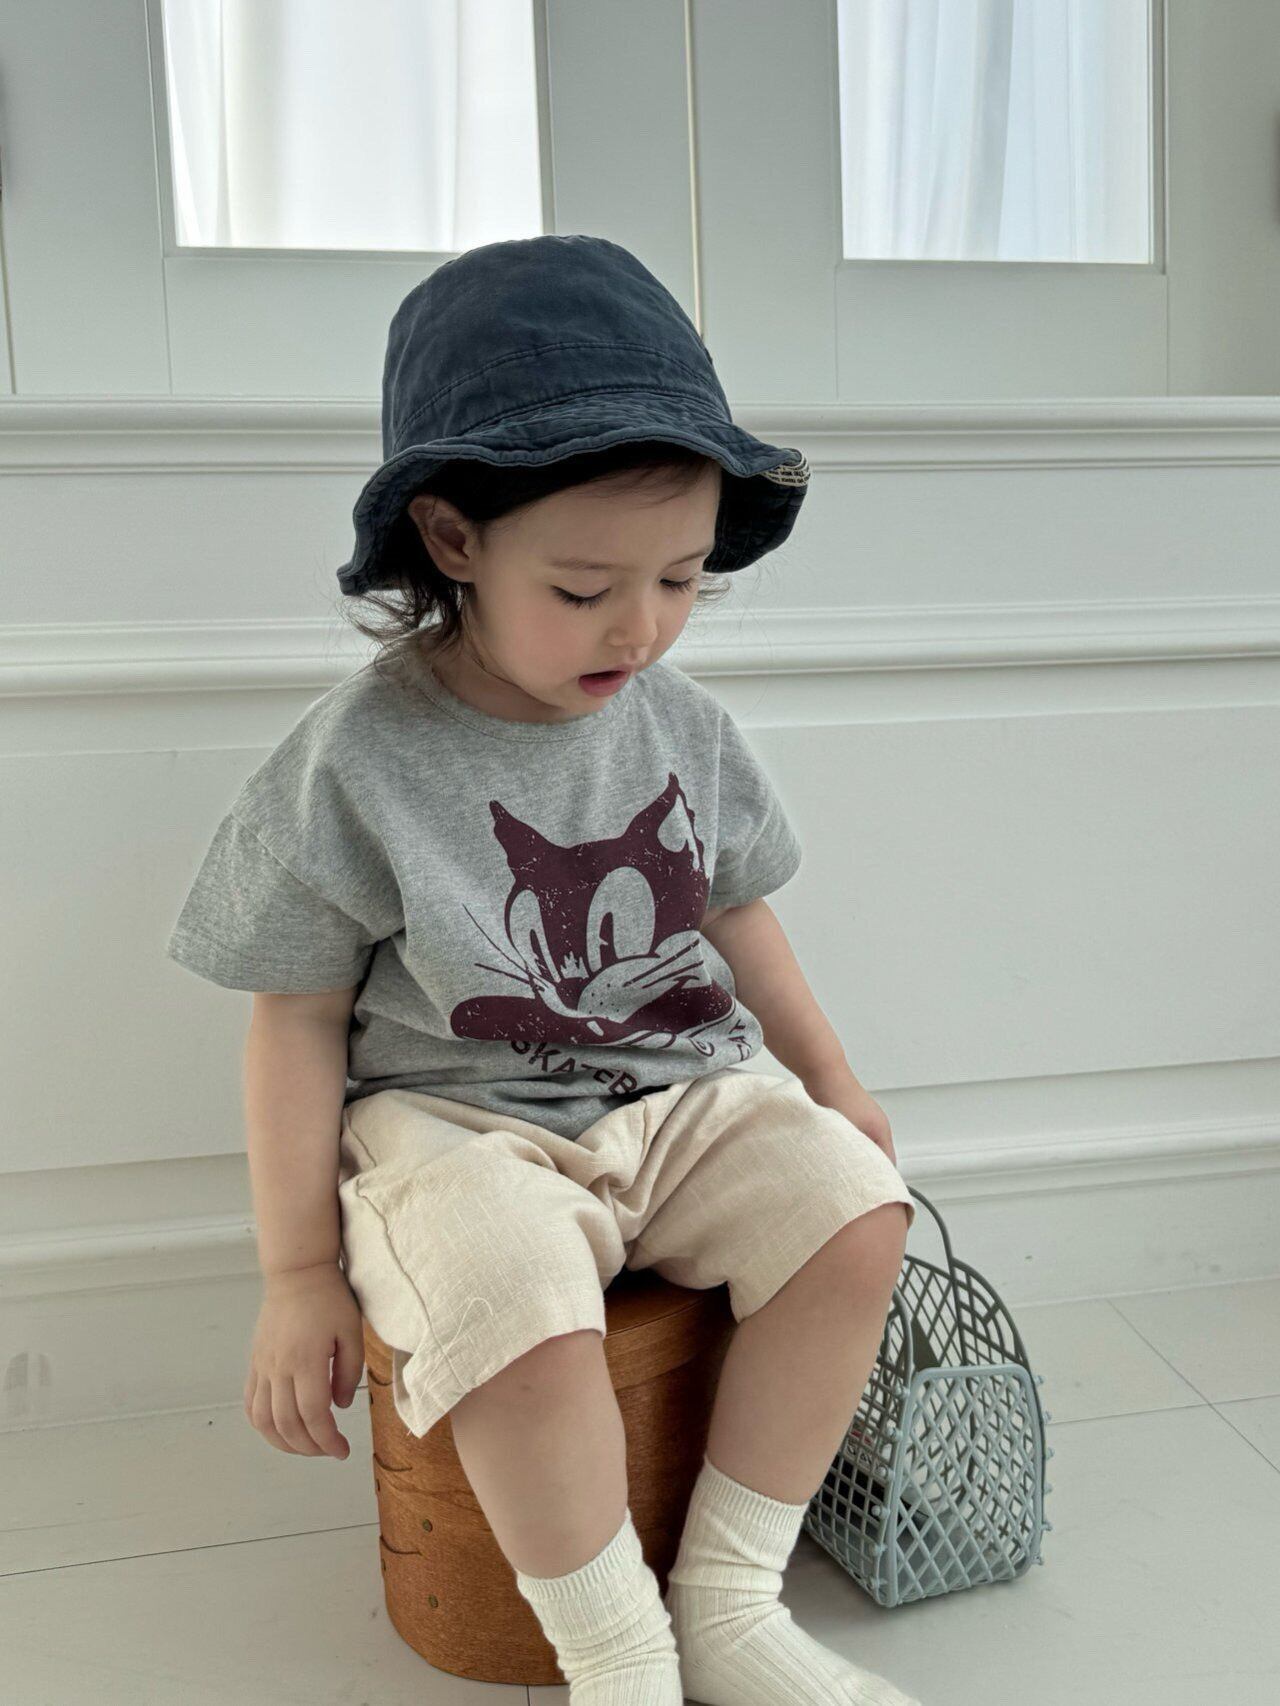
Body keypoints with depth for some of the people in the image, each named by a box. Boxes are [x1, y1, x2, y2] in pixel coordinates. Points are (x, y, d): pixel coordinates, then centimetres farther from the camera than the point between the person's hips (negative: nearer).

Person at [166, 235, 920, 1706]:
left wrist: (827, 1079, 19)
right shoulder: (353, 768, -14)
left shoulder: (683, 725, 1)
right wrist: (298, 1271, -5)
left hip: (675, 1096, 5)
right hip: (453, 1120, -5)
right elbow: (296, 1023, -7)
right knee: (524, 1309, -34)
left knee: (854, 1206, -17)